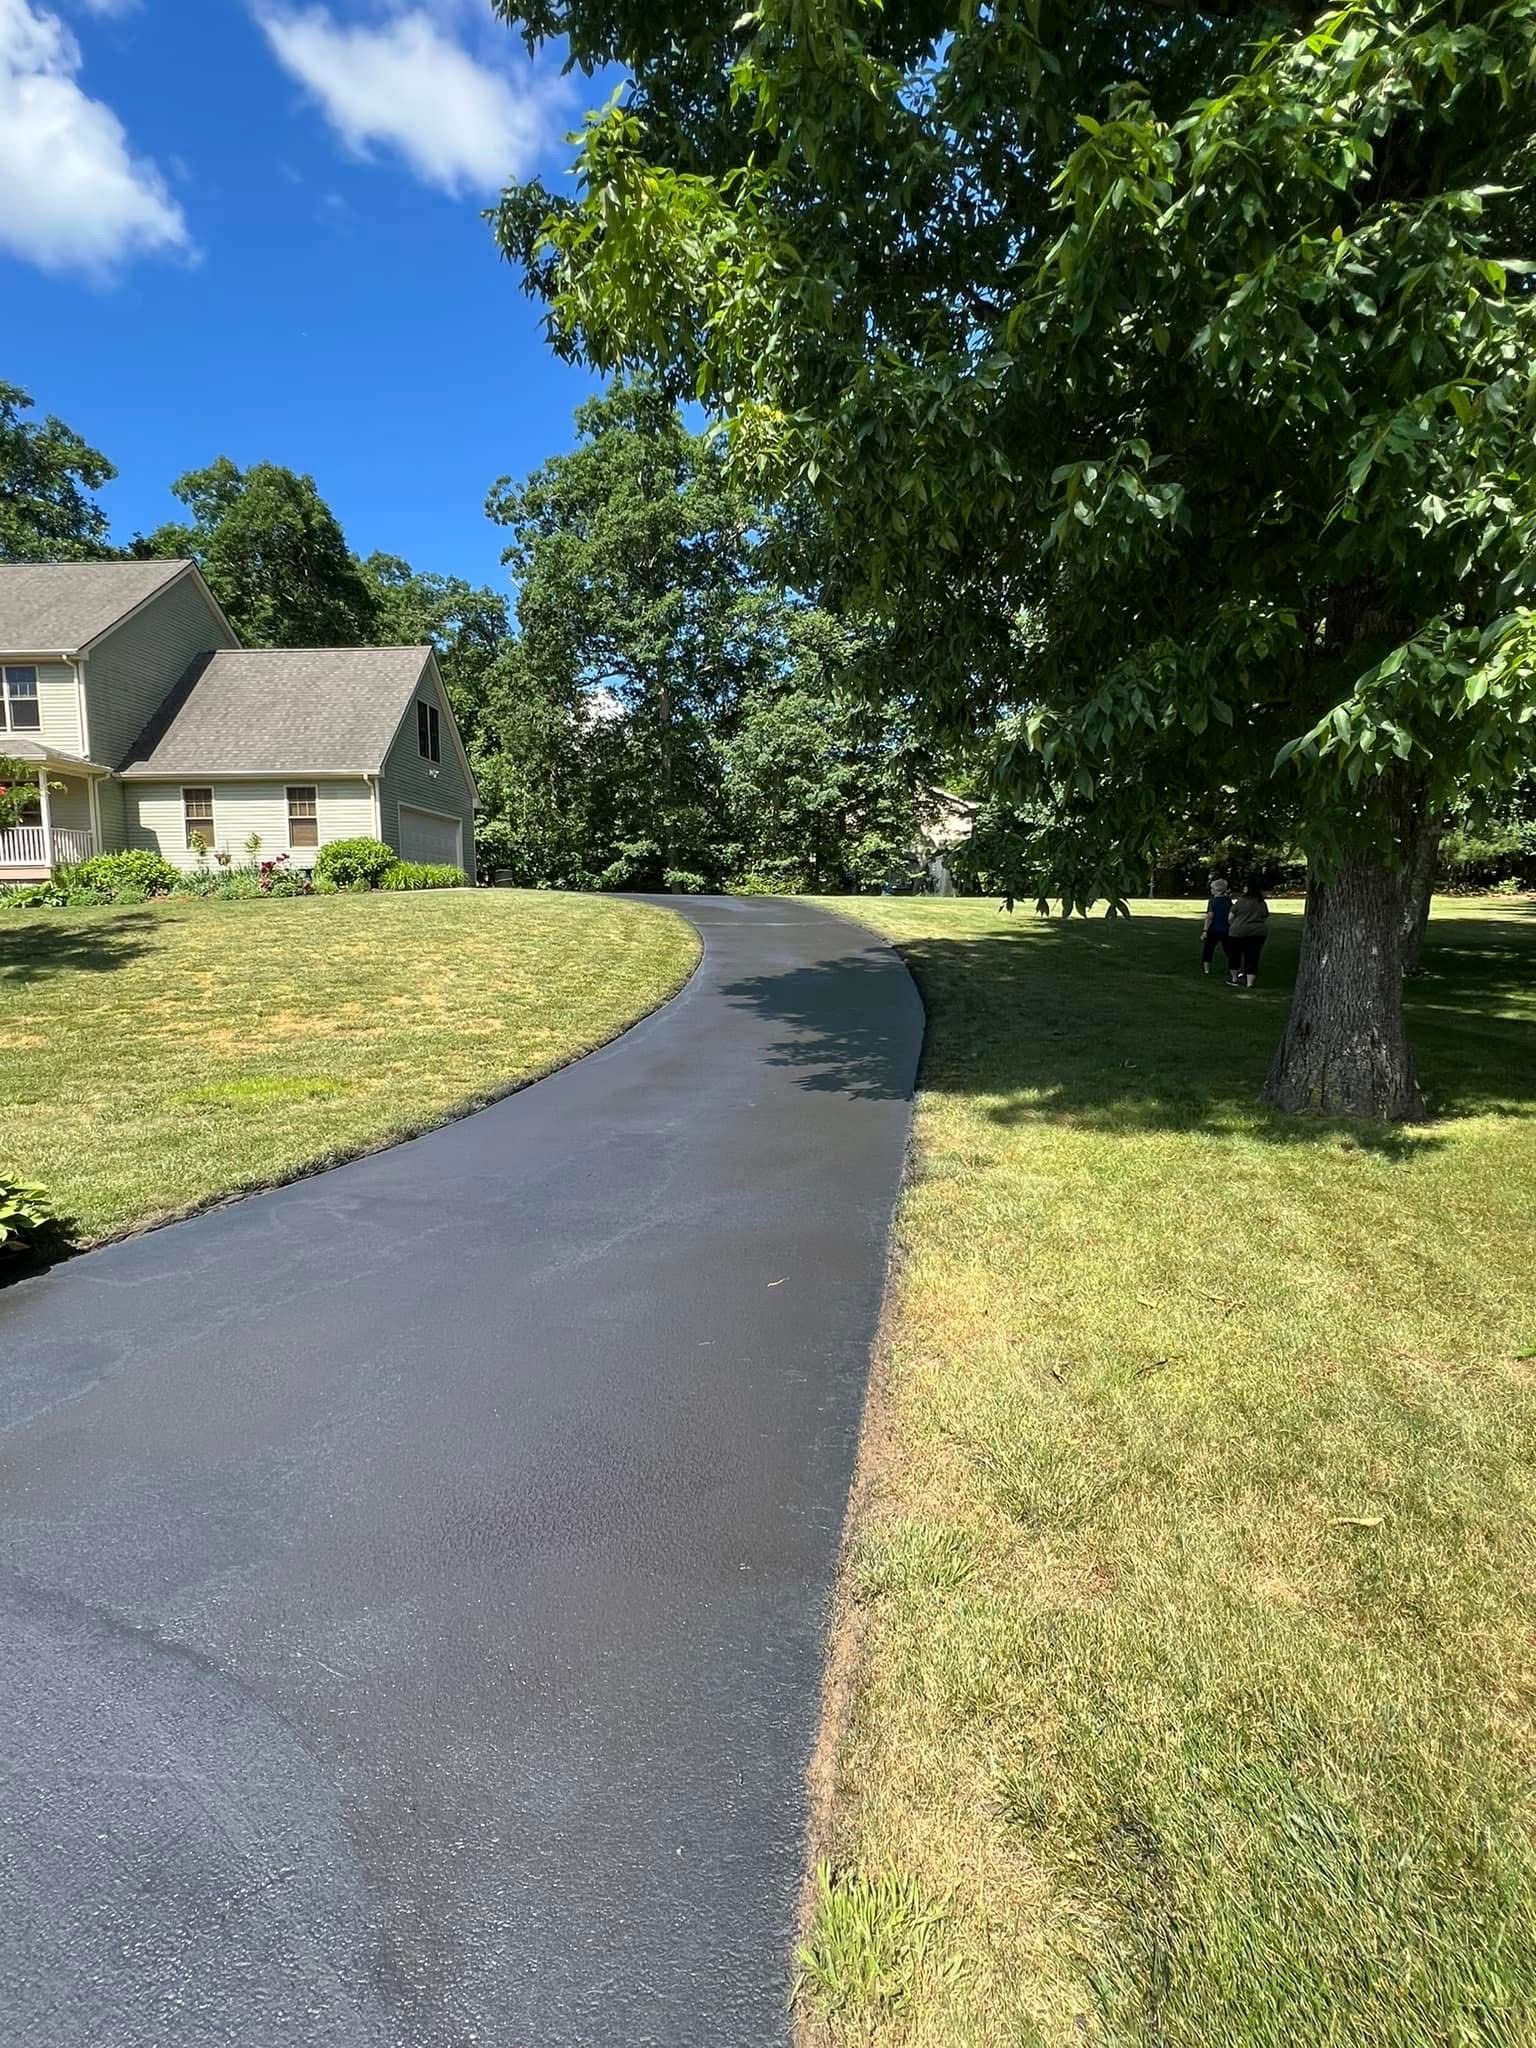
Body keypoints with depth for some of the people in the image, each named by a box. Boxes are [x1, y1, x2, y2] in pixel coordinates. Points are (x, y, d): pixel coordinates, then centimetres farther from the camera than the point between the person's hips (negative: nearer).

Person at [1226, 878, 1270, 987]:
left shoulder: (1241, 901, -7)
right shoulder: (1263, 903, 8)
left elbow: (1230, 918, -2)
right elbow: (1265, 919, 14)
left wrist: (1234, 926, 16)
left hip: (1239, 932, -4)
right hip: (1259, 933, 4)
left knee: (1235, 956, 13)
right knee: (1252, 958, 3)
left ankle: (1234, 979, 22)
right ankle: (1249, 983, -1)